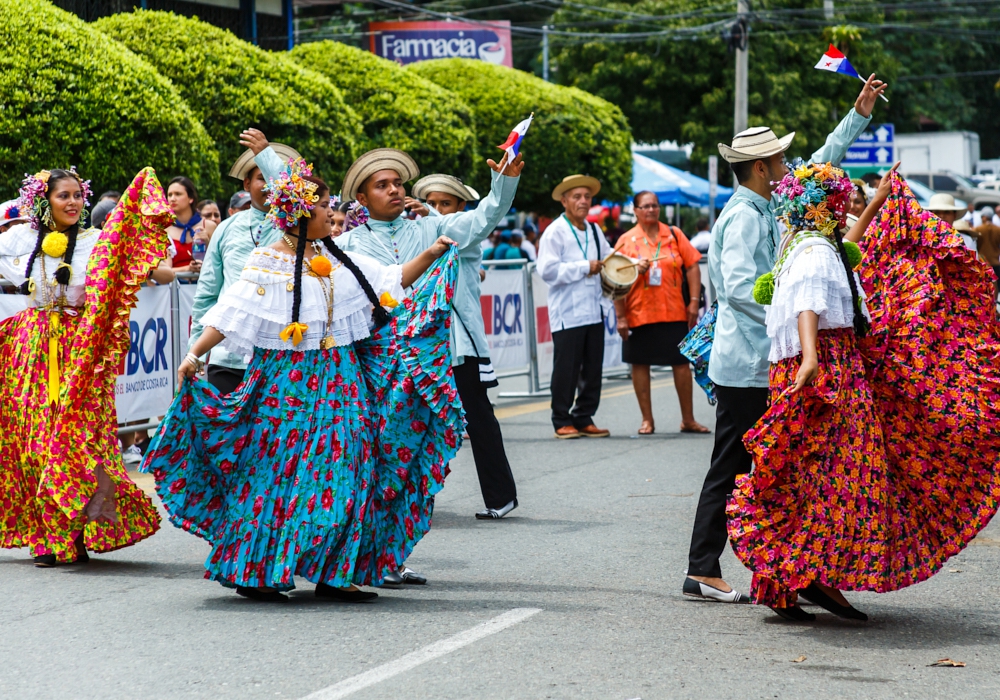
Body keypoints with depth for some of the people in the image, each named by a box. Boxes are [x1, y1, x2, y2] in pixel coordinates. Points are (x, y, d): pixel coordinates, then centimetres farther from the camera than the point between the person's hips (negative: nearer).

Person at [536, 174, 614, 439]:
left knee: (593, 369, 8)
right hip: (567, 314, -6)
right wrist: (584, 268, -12)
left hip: (594, 312, 6)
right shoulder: (555, 232, -6)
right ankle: (562, 421, 6)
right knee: (566, 369, -2)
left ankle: (584, 418, 17)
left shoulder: (594, 231, 16)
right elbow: (547, 269, -16)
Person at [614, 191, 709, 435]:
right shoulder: (626, 241, 2)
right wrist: (620, 317, -4)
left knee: (682, 363, 3)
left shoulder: (674, 235, 6)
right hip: (639, 314, -1)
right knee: (640, 364, 3)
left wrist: (694, 301, -4)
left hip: (674, 312, 1)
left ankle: (688, 419, 12)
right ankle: (647, 420, 13)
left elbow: (692, 266, 5)